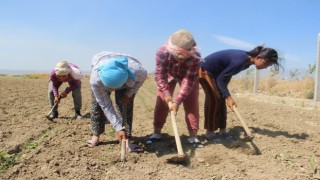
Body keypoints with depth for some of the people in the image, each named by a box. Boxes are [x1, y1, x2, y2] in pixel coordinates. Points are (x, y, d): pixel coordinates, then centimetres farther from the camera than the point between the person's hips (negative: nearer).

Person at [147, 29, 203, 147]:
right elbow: (159, 75, -26)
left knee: (191, 105, -8)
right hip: (168, 75, 1)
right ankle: (156, 133, 10)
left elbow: (189, 81, -35)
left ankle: (193, 136, 1)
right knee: (161, 102, -3)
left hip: (188, 76, 0)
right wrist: (166, 93, -34)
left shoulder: (195, 57, -39)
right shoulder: (162, 52, -38)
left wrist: (177, 101, -38)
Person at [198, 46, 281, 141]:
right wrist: (228, 97, -30)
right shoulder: (241, 60, -31)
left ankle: (222, 131, 14)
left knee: (221, 100, 6)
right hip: (205, 71, -9)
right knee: (215, 100, -10)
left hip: (214, 73, 9)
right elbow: (221, 78, -27)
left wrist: (226, 95, 10)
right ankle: (209, 132, -1)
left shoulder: (247, 61, -3)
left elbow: (226, 75, 9)